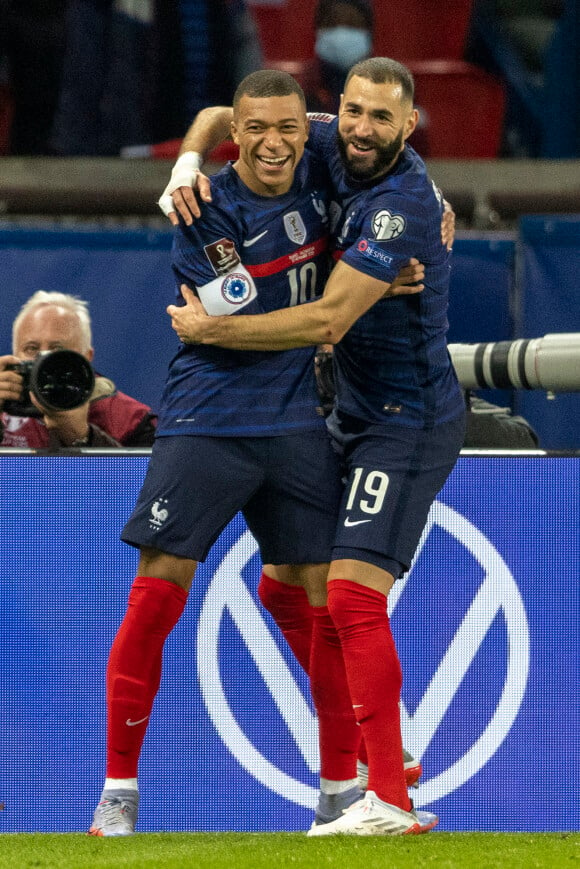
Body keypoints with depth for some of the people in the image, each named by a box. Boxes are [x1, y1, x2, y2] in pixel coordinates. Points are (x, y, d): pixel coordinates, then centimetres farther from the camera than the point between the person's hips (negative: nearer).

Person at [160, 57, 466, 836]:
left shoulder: (403, 203, -22)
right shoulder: (331, 148, 3)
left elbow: (329, 321, -25)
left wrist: (210, 329, -16)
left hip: (407, 421, -9)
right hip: (353, 416, 9)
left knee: (352, 594, -19)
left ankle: (391, 802, -21)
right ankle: (341, 783, 20)